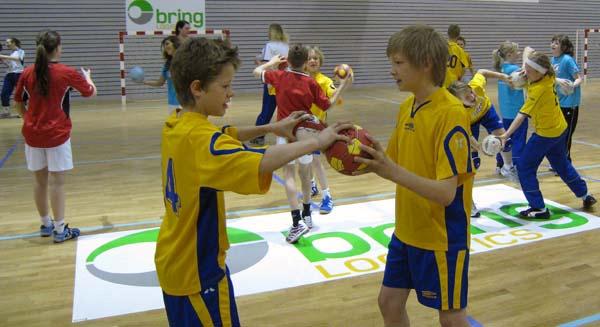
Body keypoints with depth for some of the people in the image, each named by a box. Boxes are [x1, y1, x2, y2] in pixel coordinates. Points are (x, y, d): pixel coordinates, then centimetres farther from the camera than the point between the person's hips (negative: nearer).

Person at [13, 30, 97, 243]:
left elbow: (18, 103, 12)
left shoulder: (27, 73, 1)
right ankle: (59, 230, 5)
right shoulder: (67, 73, -9)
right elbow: (91, 92, 7)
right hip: (56, 134, -4)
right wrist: (87, 77, 27)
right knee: (57, 182, 0)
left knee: (40, 181, 14)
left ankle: (45, 224, 27)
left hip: (32, 134, 4)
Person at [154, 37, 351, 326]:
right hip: (197, 269, -9)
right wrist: (316, 142, -33)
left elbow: (223, 137, 15)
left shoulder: (176, 126, 0)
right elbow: (260, 163, -43)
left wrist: (269, 128, 3)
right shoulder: (198, 139, -28)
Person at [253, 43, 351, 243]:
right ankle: (307, 215, 33)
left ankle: (297, 222, -16)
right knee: (304, 172, 17)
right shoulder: (310, 83, -4)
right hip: (305, 130, 2)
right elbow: (327, 105, 3)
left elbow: (257, 72, 13)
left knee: (289, 174, -4)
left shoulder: (279, 77, -3)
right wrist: (343, 86, 11)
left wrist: (273, 62, 29)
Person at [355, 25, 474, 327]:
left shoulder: (451, 114, -22)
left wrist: (394, 172, -39)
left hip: (441, 237, -7)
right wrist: (368, 159, -10)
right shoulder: (407, 107, 2)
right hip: (406, 231, 7)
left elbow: (446, 193, -27)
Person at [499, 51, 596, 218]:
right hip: (560, 129, 9)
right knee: (562, 164, 27)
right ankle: (585, 195, 42)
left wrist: (506, 135, -41)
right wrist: (524, 71, -6)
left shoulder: (539, 90, -27)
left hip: (546, 134, -9)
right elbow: (529, 51, 10)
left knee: (525, 168, -1)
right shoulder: (548, 77, -6)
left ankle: (539, 208, 1)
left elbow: (522, 115, -35)